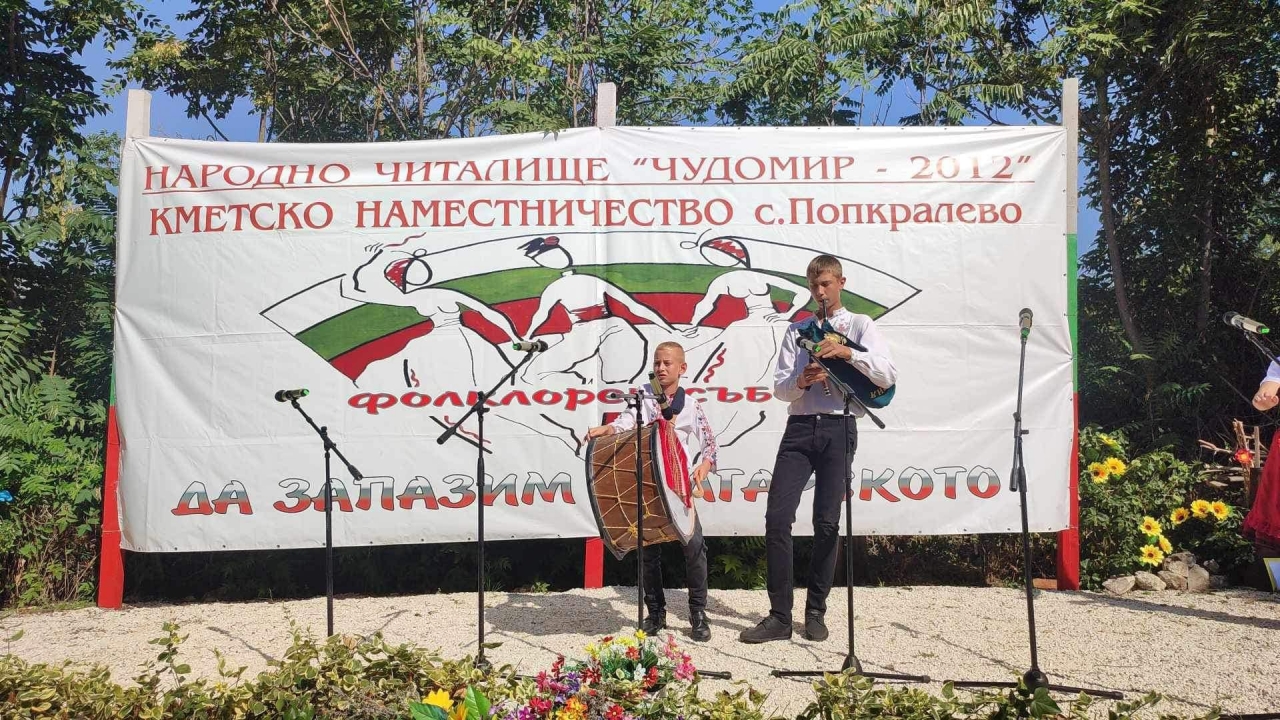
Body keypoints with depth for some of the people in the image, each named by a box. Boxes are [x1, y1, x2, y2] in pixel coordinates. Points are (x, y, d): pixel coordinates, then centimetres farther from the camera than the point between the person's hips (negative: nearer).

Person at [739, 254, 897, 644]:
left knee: (827, 523, 0)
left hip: (838, 428, -2)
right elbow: (779, 387, 10)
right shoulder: (797, 329, 17)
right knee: (777, 518, -8)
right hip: (800, 426, 2)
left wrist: (849, 353, -18)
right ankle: (780, 616, -1)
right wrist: (801, 381, -12)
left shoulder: (860, 326, 10)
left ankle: (816, 612, 14)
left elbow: (888, 376, -4)